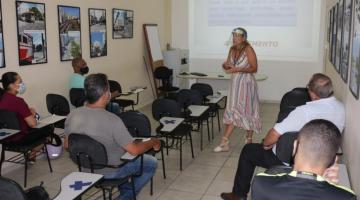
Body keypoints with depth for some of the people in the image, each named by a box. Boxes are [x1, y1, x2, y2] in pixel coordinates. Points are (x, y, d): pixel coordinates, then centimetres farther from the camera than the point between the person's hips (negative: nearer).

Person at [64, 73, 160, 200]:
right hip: (110, 172, -6)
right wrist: (153, 142, -6)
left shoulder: (72, 116, -14)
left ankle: (125, 190, 35)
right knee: (152, 163, 14)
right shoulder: (112, 120, -32)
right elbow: (134, 150, -26)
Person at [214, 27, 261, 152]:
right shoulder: (232, 49, 7)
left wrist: (238, 69, -24)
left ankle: (249, 140, 25)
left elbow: (254, 68, -13)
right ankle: (224, 143, 6)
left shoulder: (248, 49, -11)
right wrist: (226, 65, -10)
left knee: (248, 111, 5)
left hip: (246, 83, -6)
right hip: (235, 83, 6)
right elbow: (228, 65, 14)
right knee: (231, 112, 5)